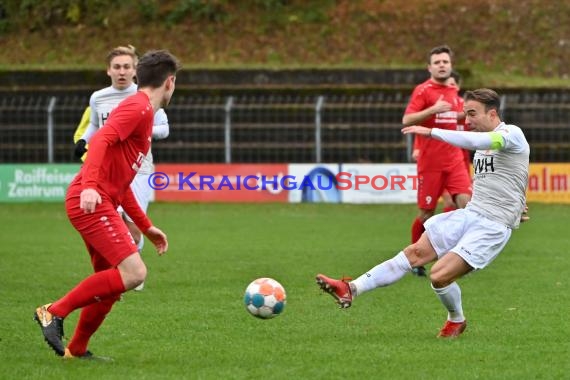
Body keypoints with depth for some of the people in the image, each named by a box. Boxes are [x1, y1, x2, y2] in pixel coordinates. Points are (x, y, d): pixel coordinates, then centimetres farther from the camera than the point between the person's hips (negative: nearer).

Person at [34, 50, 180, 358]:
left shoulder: (143, 112, 25)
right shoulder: (138, 107, -5)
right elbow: (101, 140, -22)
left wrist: (146, 227, 29)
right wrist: (89, 186, -36)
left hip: (99, 204, 10)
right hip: (92, 202, -10)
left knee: (112, 281, 14)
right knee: (133, 273, -16)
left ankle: (76, 350, 20)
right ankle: (54, 312, -11)